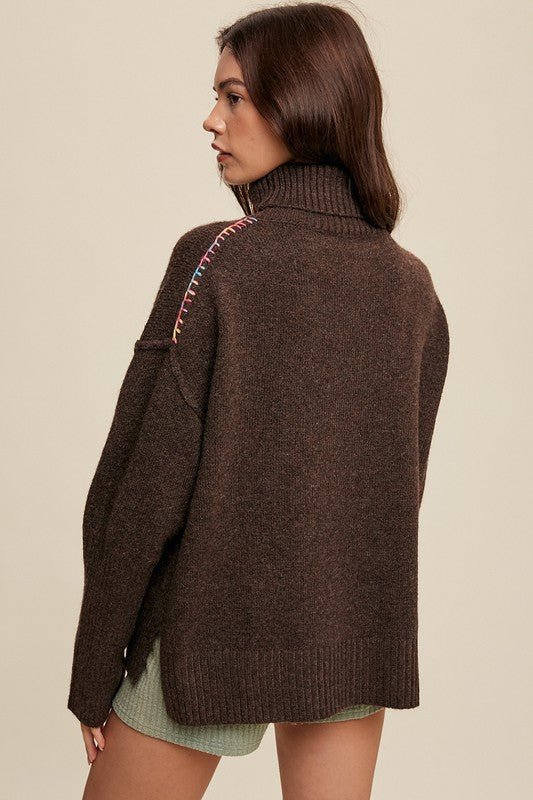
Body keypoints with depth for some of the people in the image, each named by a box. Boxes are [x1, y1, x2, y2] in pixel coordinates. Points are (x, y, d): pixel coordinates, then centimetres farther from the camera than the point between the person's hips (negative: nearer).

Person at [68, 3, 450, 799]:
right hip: (361, 638, 5)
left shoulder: (215, 259, -15)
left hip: (215, 634, -5)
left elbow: (147, 484, -14)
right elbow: (402, 481, 9)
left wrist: (93, 674, -5)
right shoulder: (413, 284, 1)